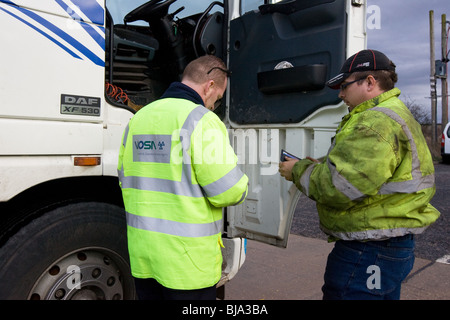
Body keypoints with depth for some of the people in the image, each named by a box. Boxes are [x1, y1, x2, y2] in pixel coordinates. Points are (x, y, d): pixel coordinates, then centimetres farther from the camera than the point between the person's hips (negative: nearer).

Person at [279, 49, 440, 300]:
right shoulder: (396, 115, 17)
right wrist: (319, 167, 9)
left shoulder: (378, 121, -20)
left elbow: (341, 188, -26)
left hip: (368, 253, -11)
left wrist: (299, 171, -10)